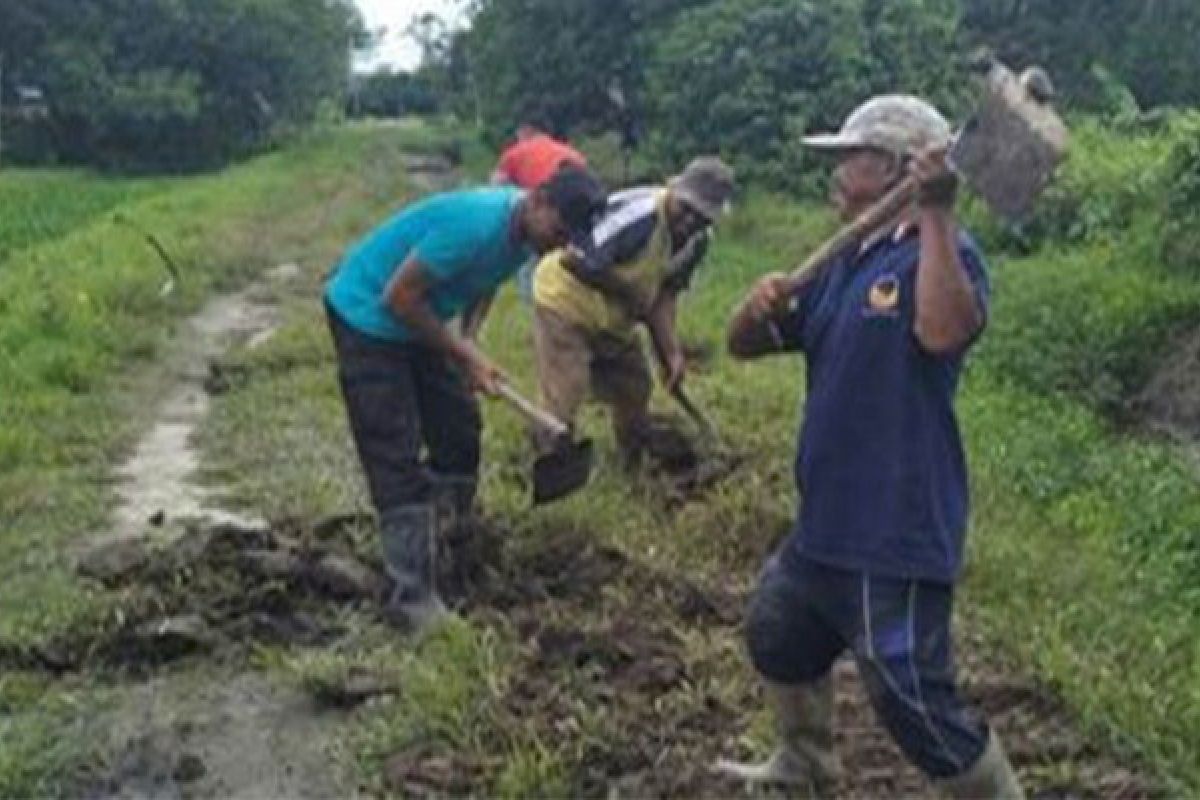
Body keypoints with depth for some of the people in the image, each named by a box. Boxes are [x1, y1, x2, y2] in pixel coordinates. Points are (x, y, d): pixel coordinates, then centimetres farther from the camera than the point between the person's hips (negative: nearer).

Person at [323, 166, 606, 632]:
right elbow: (398, 297, -28)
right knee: (397, 459, -10)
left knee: (460, 434, 9)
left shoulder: (522, 233, -6)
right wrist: (463, 352, -21)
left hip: (417, 320, 9)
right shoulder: (477, 223, -33)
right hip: (366, 314, -9)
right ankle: (413, 597, -6)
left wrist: (470, 345, -5)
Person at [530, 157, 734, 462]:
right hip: (566, 302, -8)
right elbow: (576, 261, -32)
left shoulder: (696, 242, -5)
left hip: (615, 319, 8)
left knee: (634, 391, 15)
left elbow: (663, 294, -3)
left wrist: (671, 352, -16)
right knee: (562, 401, -12)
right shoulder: (638, 214, -33)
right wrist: (628, 291, -23)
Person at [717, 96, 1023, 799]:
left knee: (915, 702, -5)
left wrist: (936, 215, -36)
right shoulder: (844, 263, 11)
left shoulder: (944, 253, -15)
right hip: (828, 518, 10)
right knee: (779, 635, 27)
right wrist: (760, 307, -11)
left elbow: (943, 331, -38)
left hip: (898, 529, -10)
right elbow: (747, 345, 12)